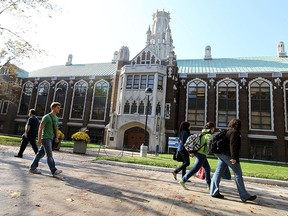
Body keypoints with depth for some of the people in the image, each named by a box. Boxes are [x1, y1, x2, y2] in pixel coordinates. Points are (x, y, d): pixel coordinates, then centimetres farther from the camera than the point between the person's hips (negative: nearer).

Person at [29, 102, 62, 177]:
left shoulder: (56, 118, 13)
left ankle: (32, 168, 24)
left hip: (50, 139, 8)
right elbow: (40, 128, -12)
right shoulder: (46, 117, -11)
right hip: (45, 138, -8)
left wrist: (56, 137, 6)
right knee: (49, 155, -11)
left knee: (41, 153, 13)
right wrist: (39, 139, -15)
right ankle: (54, 171, -12)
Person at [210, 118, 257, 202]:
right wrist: (234, 157, -24)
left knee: (218, 172, 6)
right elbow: (233, 145, -19)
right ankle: (244, 196, 6)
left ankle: (214, 192, 9)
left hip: (221, 154, 9)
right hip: (228, 155, -9)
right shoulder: (235, 132, -7)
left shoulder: (227, 131, 20)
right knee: (238, 174, -1)